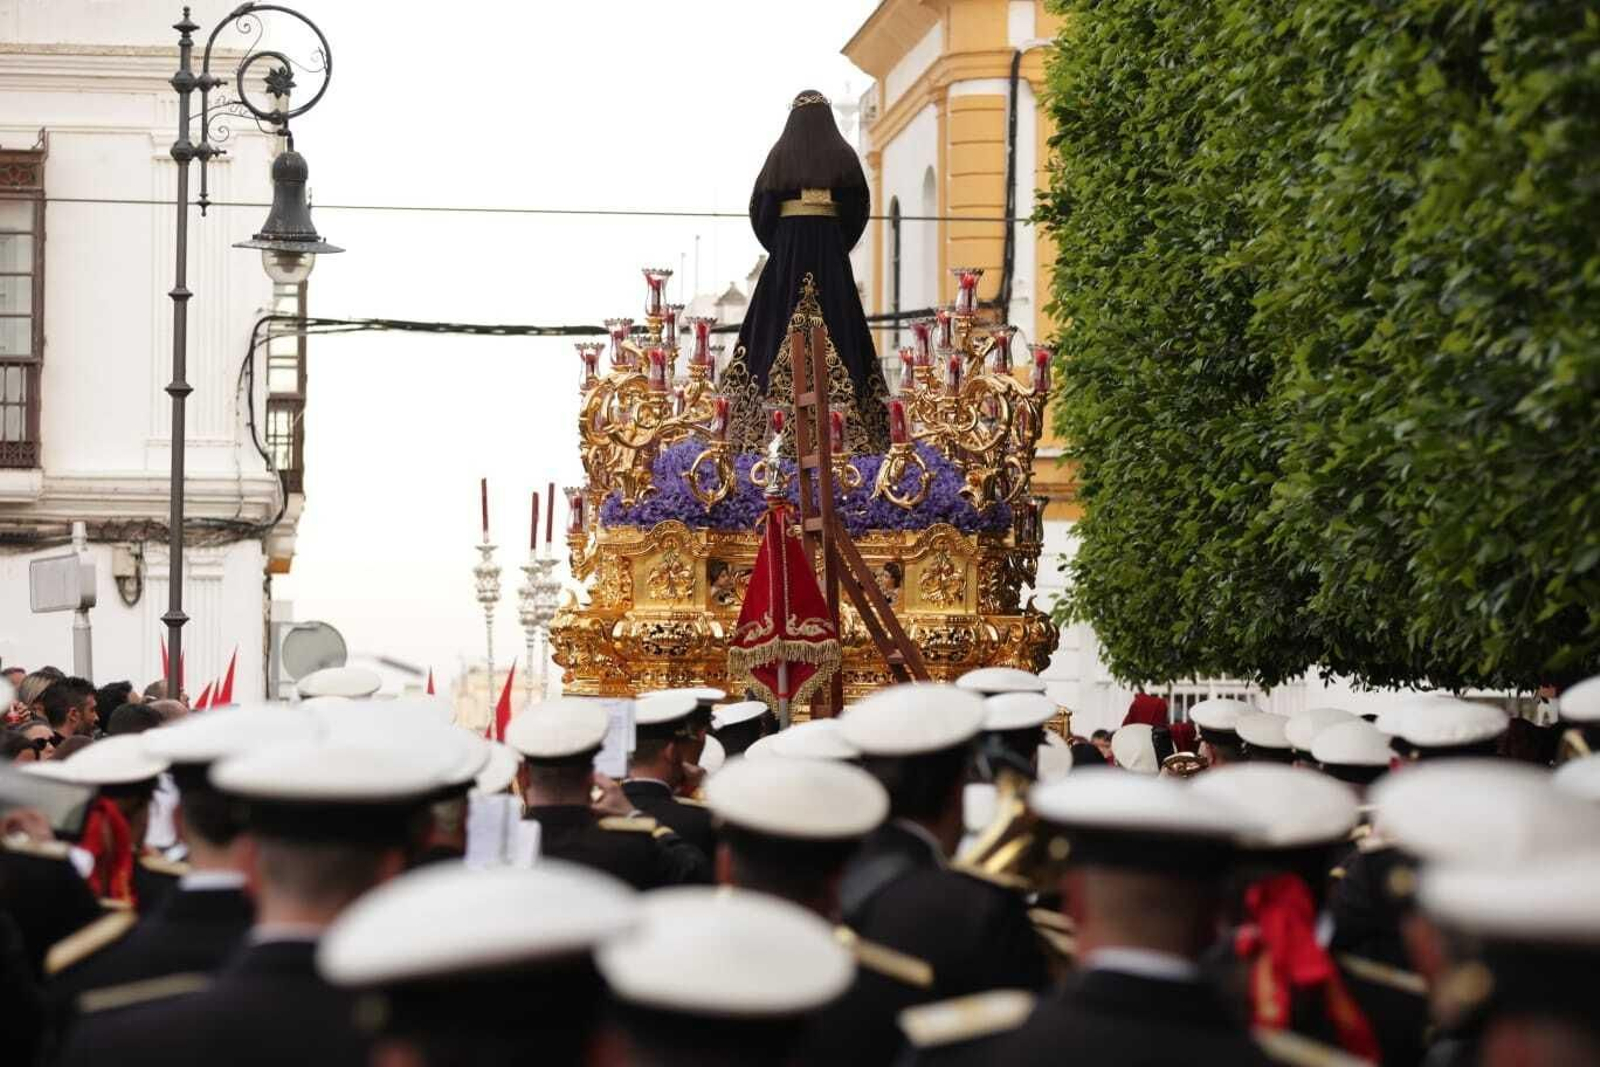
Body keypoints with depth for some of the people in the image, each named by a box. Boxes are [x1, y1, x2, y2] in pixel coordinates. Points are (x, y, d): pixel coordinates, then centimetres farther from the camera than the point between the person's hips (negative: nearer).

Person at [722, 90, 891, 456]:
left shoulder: (780, 155, -2)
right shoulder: (844, 156, 0)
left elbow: (761, 210, -1)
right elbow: (858, 210, 1)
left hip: (787, 250, 0)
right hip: (831, 251, 0)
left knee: (780, 331, 2)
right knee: (834, 326, 2)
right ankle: (841, 424, -4)